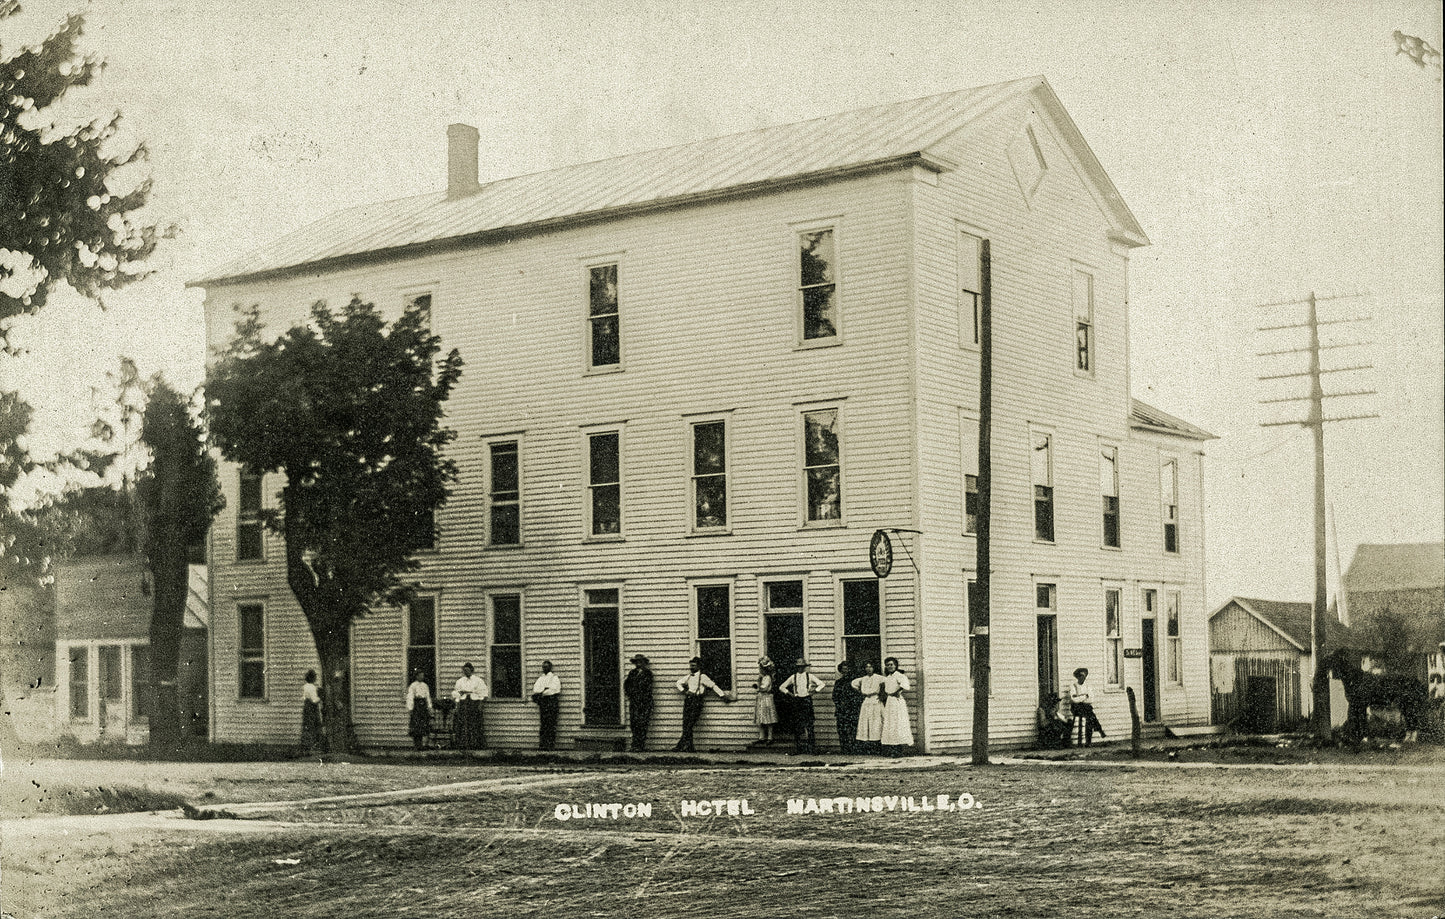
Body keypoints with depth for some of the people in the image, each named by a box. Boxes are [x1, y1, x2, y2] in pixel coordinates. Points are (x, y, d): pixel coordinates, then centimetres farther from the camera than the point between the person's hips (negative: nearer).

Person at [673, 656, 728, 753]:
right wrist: (683, 690, 13)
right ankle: (689, 747, 1)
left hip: (696, 700, -6)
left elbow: (713, 686, 4)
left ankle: (680, 746, -15)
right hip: (688, 700, 6)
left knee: (689, 725, -12)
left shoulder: (702, 677, -1)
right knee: (685, 724, -1)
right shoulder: (688, 677, 16)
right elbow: (679, 683, 31)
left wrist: (722, 695, 5)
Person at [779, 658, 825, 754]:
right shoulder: (793, 677, 8)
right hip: (797, 701, 2)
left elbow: (821, 684, 6)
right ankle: (799, 747, 4)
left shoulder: (809, 676, 4)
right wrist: (789, 694, 2)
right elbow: (782, 687, 15)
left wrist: (814, 691, -4)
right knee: (797, 724, -1)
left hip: (807, 700, -2)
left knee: (809, 723, -8)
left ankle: (811, 747, -6)